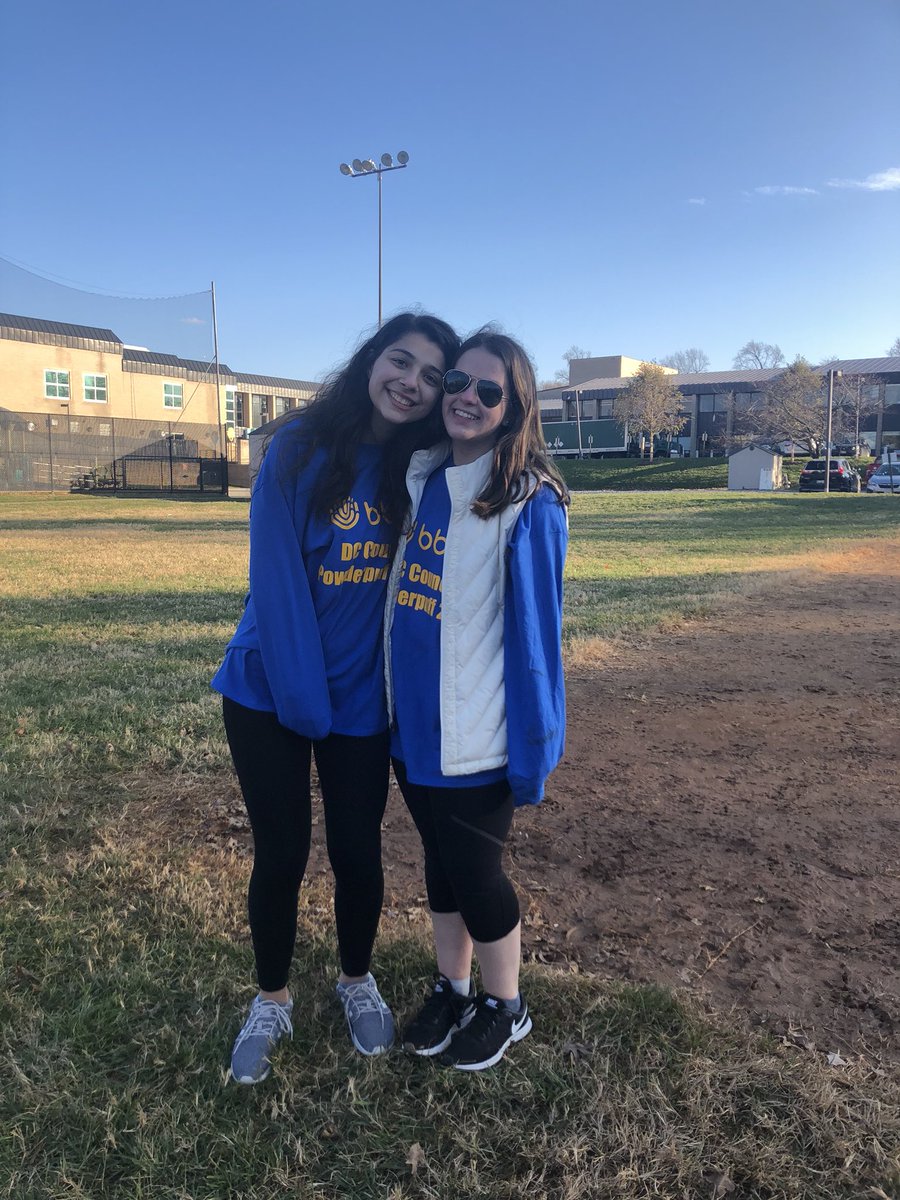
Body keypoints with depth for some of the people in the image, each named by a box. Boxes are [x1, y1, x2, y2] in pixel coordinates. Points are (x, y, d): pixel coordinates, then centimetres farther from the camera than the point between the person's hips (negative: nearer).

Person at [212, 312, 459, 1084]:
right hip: (271, 690, -2)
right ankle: (272, 1000, 34)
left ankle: (357, 980, 40)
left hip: (363, 697, 3)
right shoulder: (301, 448, -15)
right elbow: (276, 577, -17)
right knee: (280, 853, 9)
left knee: (358, 849, 13)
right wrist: (303, 698, -17)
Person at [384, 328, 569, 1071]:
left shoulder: (529, 502, -14)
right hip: (413, 726, 6)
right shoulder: (423, 480, 5)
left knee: (476, 872, 10)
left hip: (477, 739, -6)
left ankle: (505, 1007, 35)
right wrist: (394, 703, 9)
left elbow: (535, 631, -14)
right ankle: (451, 989, 42)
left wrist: (532, 750, -12)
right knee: (440, 864, 20)